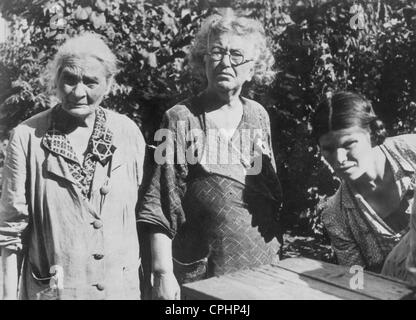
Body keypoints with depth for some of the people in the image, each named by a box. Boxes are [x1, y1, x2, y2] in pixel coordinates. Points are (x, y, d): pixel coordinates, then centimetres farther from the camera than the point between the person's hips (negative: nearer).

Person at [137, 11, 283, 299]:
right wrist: (162, 273, -15)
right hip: (200, 276, -4)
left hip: (261, 268, 5)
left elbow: (273, 195, 11)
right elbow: (159, 207, -11)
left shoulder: (259, 116, 4)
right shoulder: (181, 119, -10)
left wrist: (276, 253, 11)